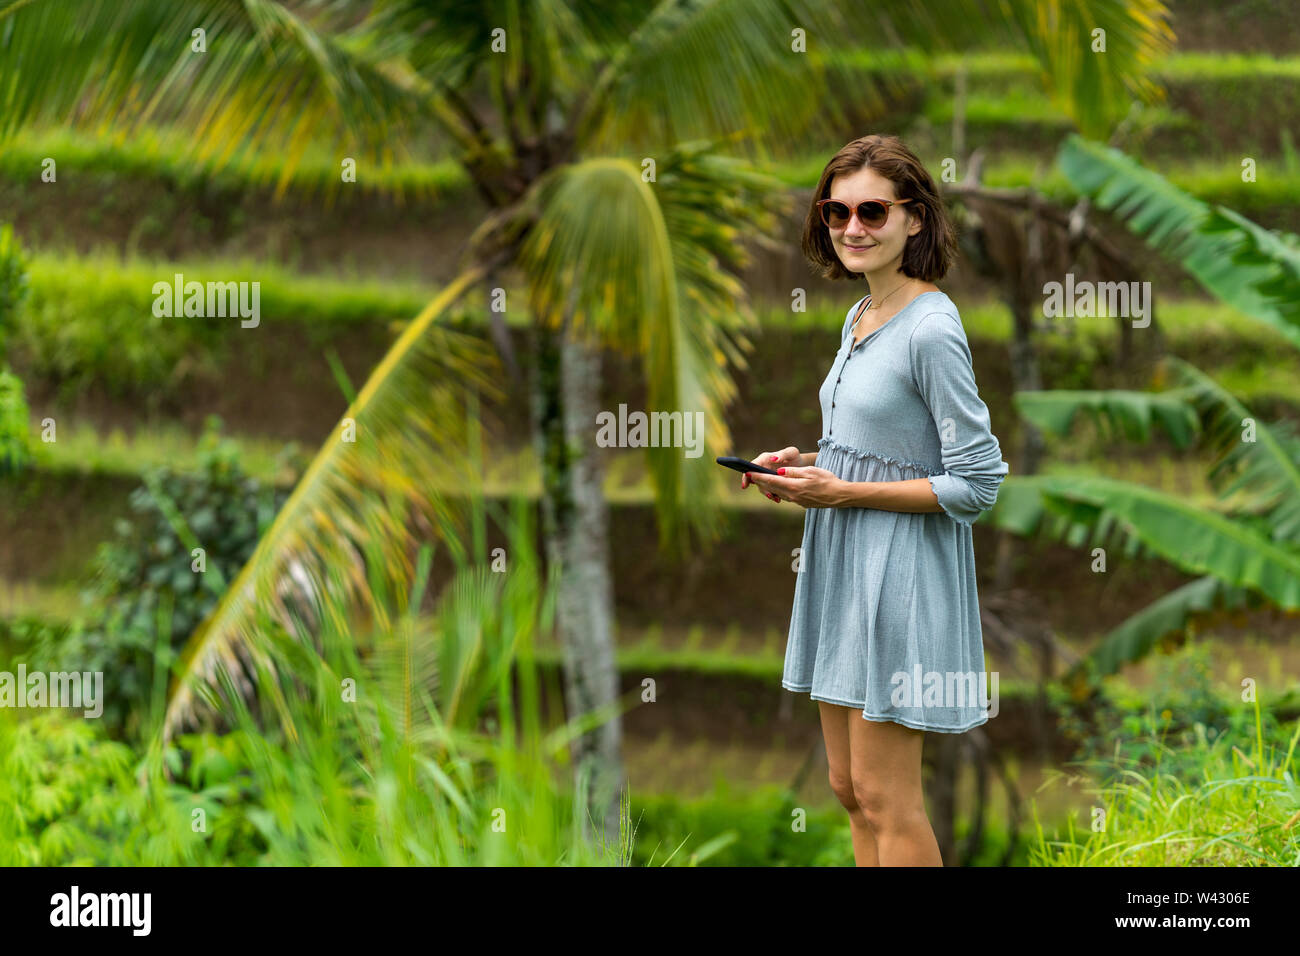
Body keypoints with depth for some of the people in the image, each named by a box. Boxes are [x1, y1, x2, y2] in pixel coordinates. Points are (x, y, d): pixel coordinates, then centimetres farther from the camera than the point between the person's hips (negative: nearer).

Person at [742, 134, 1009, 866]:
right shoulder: (859, 318, 11)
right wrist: (805, 466, 4)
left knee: (884, 793, -5)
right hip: (842, 561, 9)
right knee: (851, 789, 12)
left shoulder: (931, 329, -16)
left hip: (903, 568, -9)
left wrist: (841, 492, -17)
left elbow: (977, 483, -18)